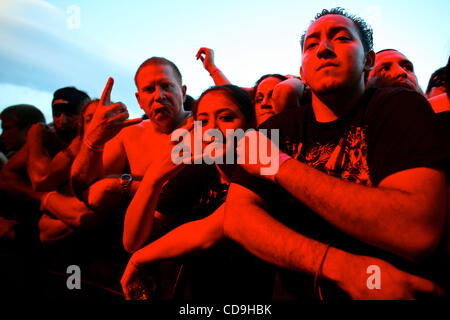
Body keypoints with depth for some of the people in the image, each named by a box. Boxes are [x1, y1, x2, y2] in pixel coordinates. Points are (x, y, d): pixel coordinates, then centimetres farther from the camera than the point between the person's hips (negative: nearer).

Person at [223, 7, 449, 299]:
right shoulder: (276, 129, 4)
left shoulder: (400, 108, -6)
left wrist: (280, 166, -17)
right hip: (298, 291, 4)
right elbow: (237, 215, -7)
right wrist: (339, 265, -21)